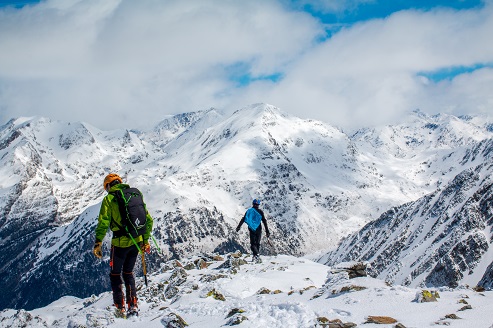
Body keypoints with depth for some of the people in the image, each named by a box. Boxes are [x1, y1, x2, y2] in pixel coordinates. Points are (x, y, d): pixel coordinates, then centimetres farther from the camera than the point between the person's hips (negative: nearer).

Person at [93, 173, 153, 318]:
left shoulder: (109, 199, -5)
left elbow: (103, 223, -14)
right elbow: (148, 220, 13)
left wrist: (98, 243, -9)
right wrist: (145, 240, 21)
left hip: (120, 242, -5)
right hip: (137, 241, 5)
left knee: (115, 274, 12)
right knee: (128, 273, 21)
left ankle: (120, 309, 10)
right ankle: (133, 306, 14)